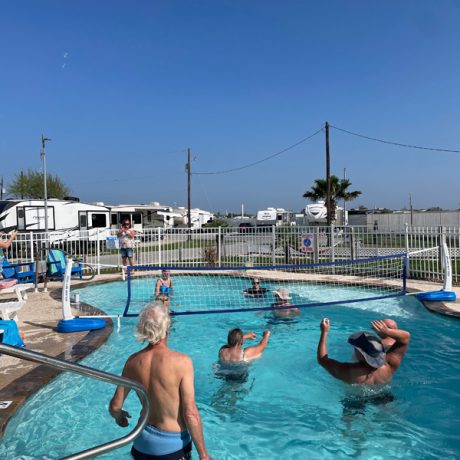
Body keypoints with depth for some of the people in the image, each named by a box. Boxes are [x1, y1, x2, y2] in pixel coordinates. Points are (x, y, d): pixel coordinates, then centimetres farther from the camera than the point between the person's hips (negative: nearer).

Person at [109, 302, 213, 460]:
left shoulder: (133, 361, -9)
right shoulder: (182, 362, -23)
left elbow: (115, 406, -1)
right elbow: (190, 414, -21)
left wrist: (118, 415, 23)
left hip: (143, 441, 4)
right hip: (172, 445, -4)